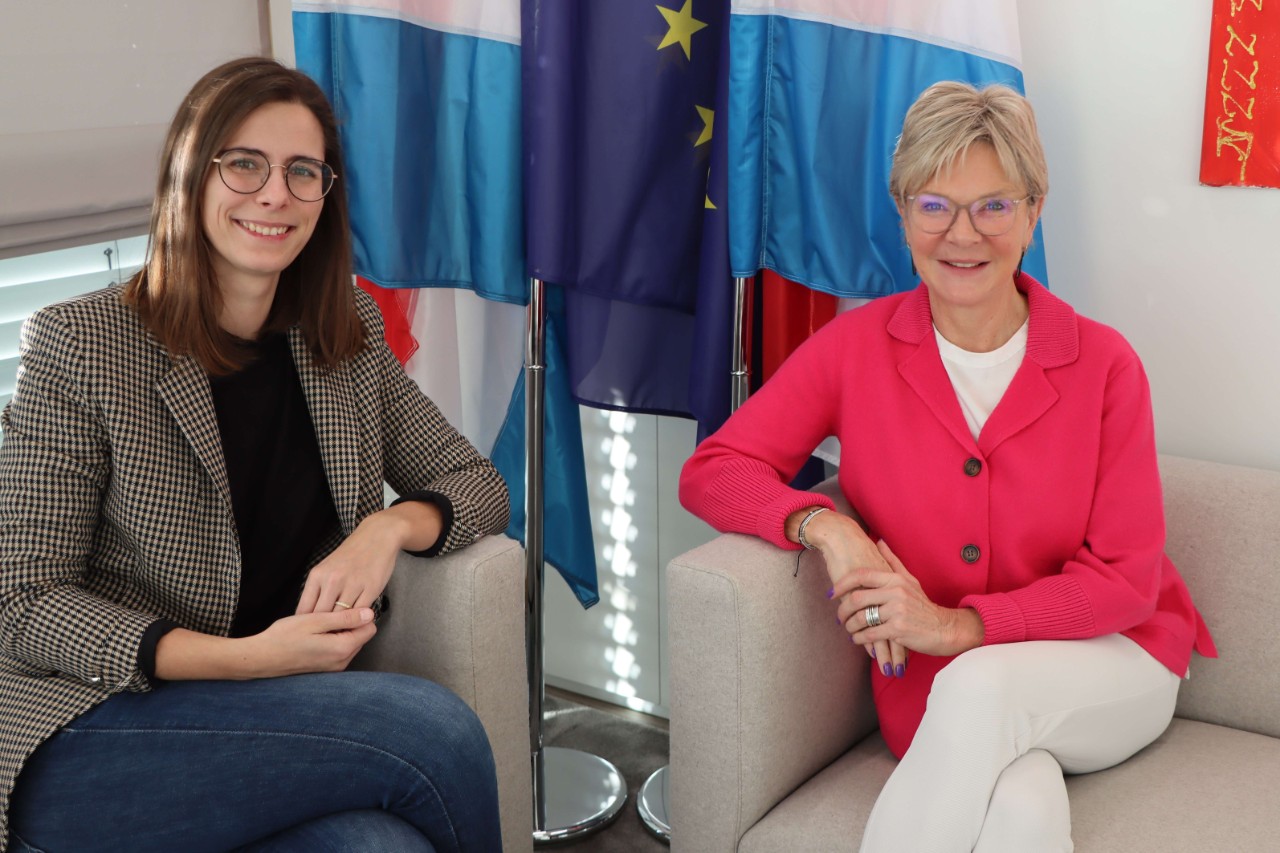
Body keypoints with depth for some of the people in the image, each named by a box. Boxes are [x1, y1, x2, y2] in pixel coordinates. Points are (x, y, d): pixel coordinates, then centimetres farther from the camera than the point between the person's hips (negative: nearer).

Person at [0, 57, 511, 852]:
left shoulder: (347, 334, 9)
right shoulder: (80, 346, -5)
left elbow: (478, 485, 14)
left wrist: (390, 527, -11)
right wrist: (248, 657, -19)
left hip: (289, 713, 4)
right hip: (93, 740, -4)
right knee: (433, 726, -25)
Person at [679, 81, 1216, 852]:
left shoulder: (1103, 364, -7)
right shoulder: (857, 346, -4)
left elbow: (1126, 578, -7)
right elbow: (712, 471, -3)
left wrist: (960, 626, -19)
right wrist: (823, 526, -23)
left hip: (1108, 673, 1)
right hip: (935, 691, -1)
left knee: (981, 686, -35)